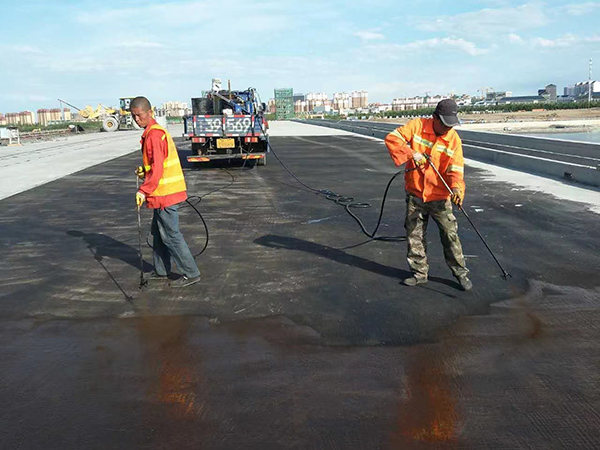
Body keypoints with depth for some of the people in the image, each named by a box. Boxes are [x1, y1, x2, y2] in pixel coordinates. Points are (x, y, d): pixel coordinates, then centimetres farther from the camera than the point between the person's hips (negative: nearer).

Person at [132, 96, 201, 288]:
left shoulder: (154, 135, -17)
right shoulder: (159, 131, 15)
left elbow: (157, 168, -24)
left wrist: (143, 190, -26)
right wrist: (145, 170, 9)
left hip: (165, 193, -10)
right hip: (166, 192, 10)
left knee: (171, 235, -3)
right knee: (159, 232, 18)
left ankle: (191, 274, 3)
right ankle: (161, 271, 29)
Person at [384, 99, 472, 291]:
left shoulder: (454, 139, -6)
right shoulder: (417, 126, -8)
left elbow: (455, 169, -13)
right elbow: (392, 138, -14)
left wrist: (457, 188, -31)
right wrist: (412, 153, -25)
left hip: (439, 197, -1)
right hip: (415, 195, 1)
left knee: (450, 235, 1)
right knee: (414, 235, 10)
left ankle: (460, 272, 18)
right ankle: (419, 273, 26)